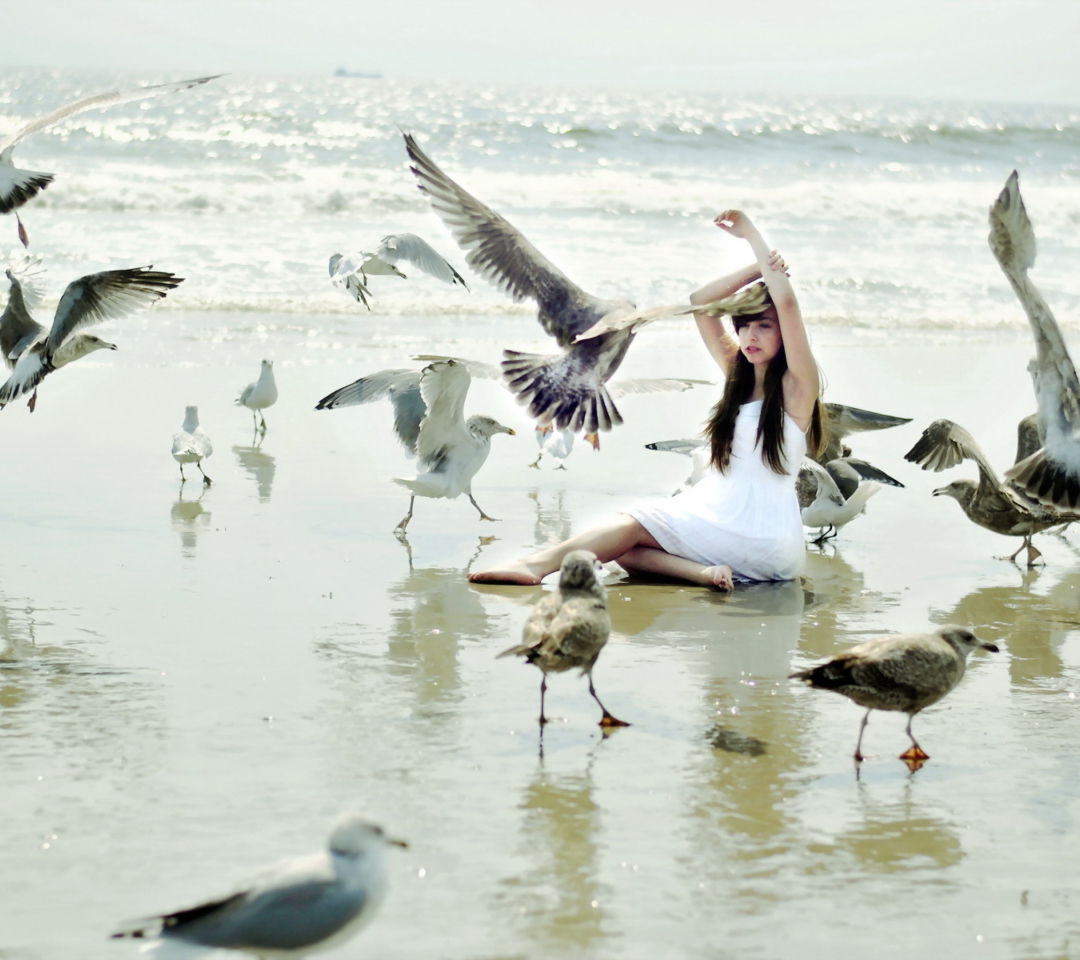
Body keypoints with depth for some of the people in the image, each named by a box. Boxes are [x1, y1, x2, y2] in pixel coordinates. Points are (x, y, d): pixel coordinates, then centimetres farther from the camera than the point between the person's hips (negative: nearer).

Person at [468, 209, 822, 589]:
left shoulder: (797, 387, -6)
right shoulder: (737, 373, 15)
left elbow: (786, 301, -19)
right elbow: (700, 302, 13)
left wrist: (751, 234, -10)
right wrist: (757, 268, 2)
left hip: (765, 543, -7)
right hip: (717, 513, 7)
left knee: (636, 524, -17)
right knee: (627, 549, -17)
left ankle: (541, 563, -30)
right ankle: (703, 572, -39)